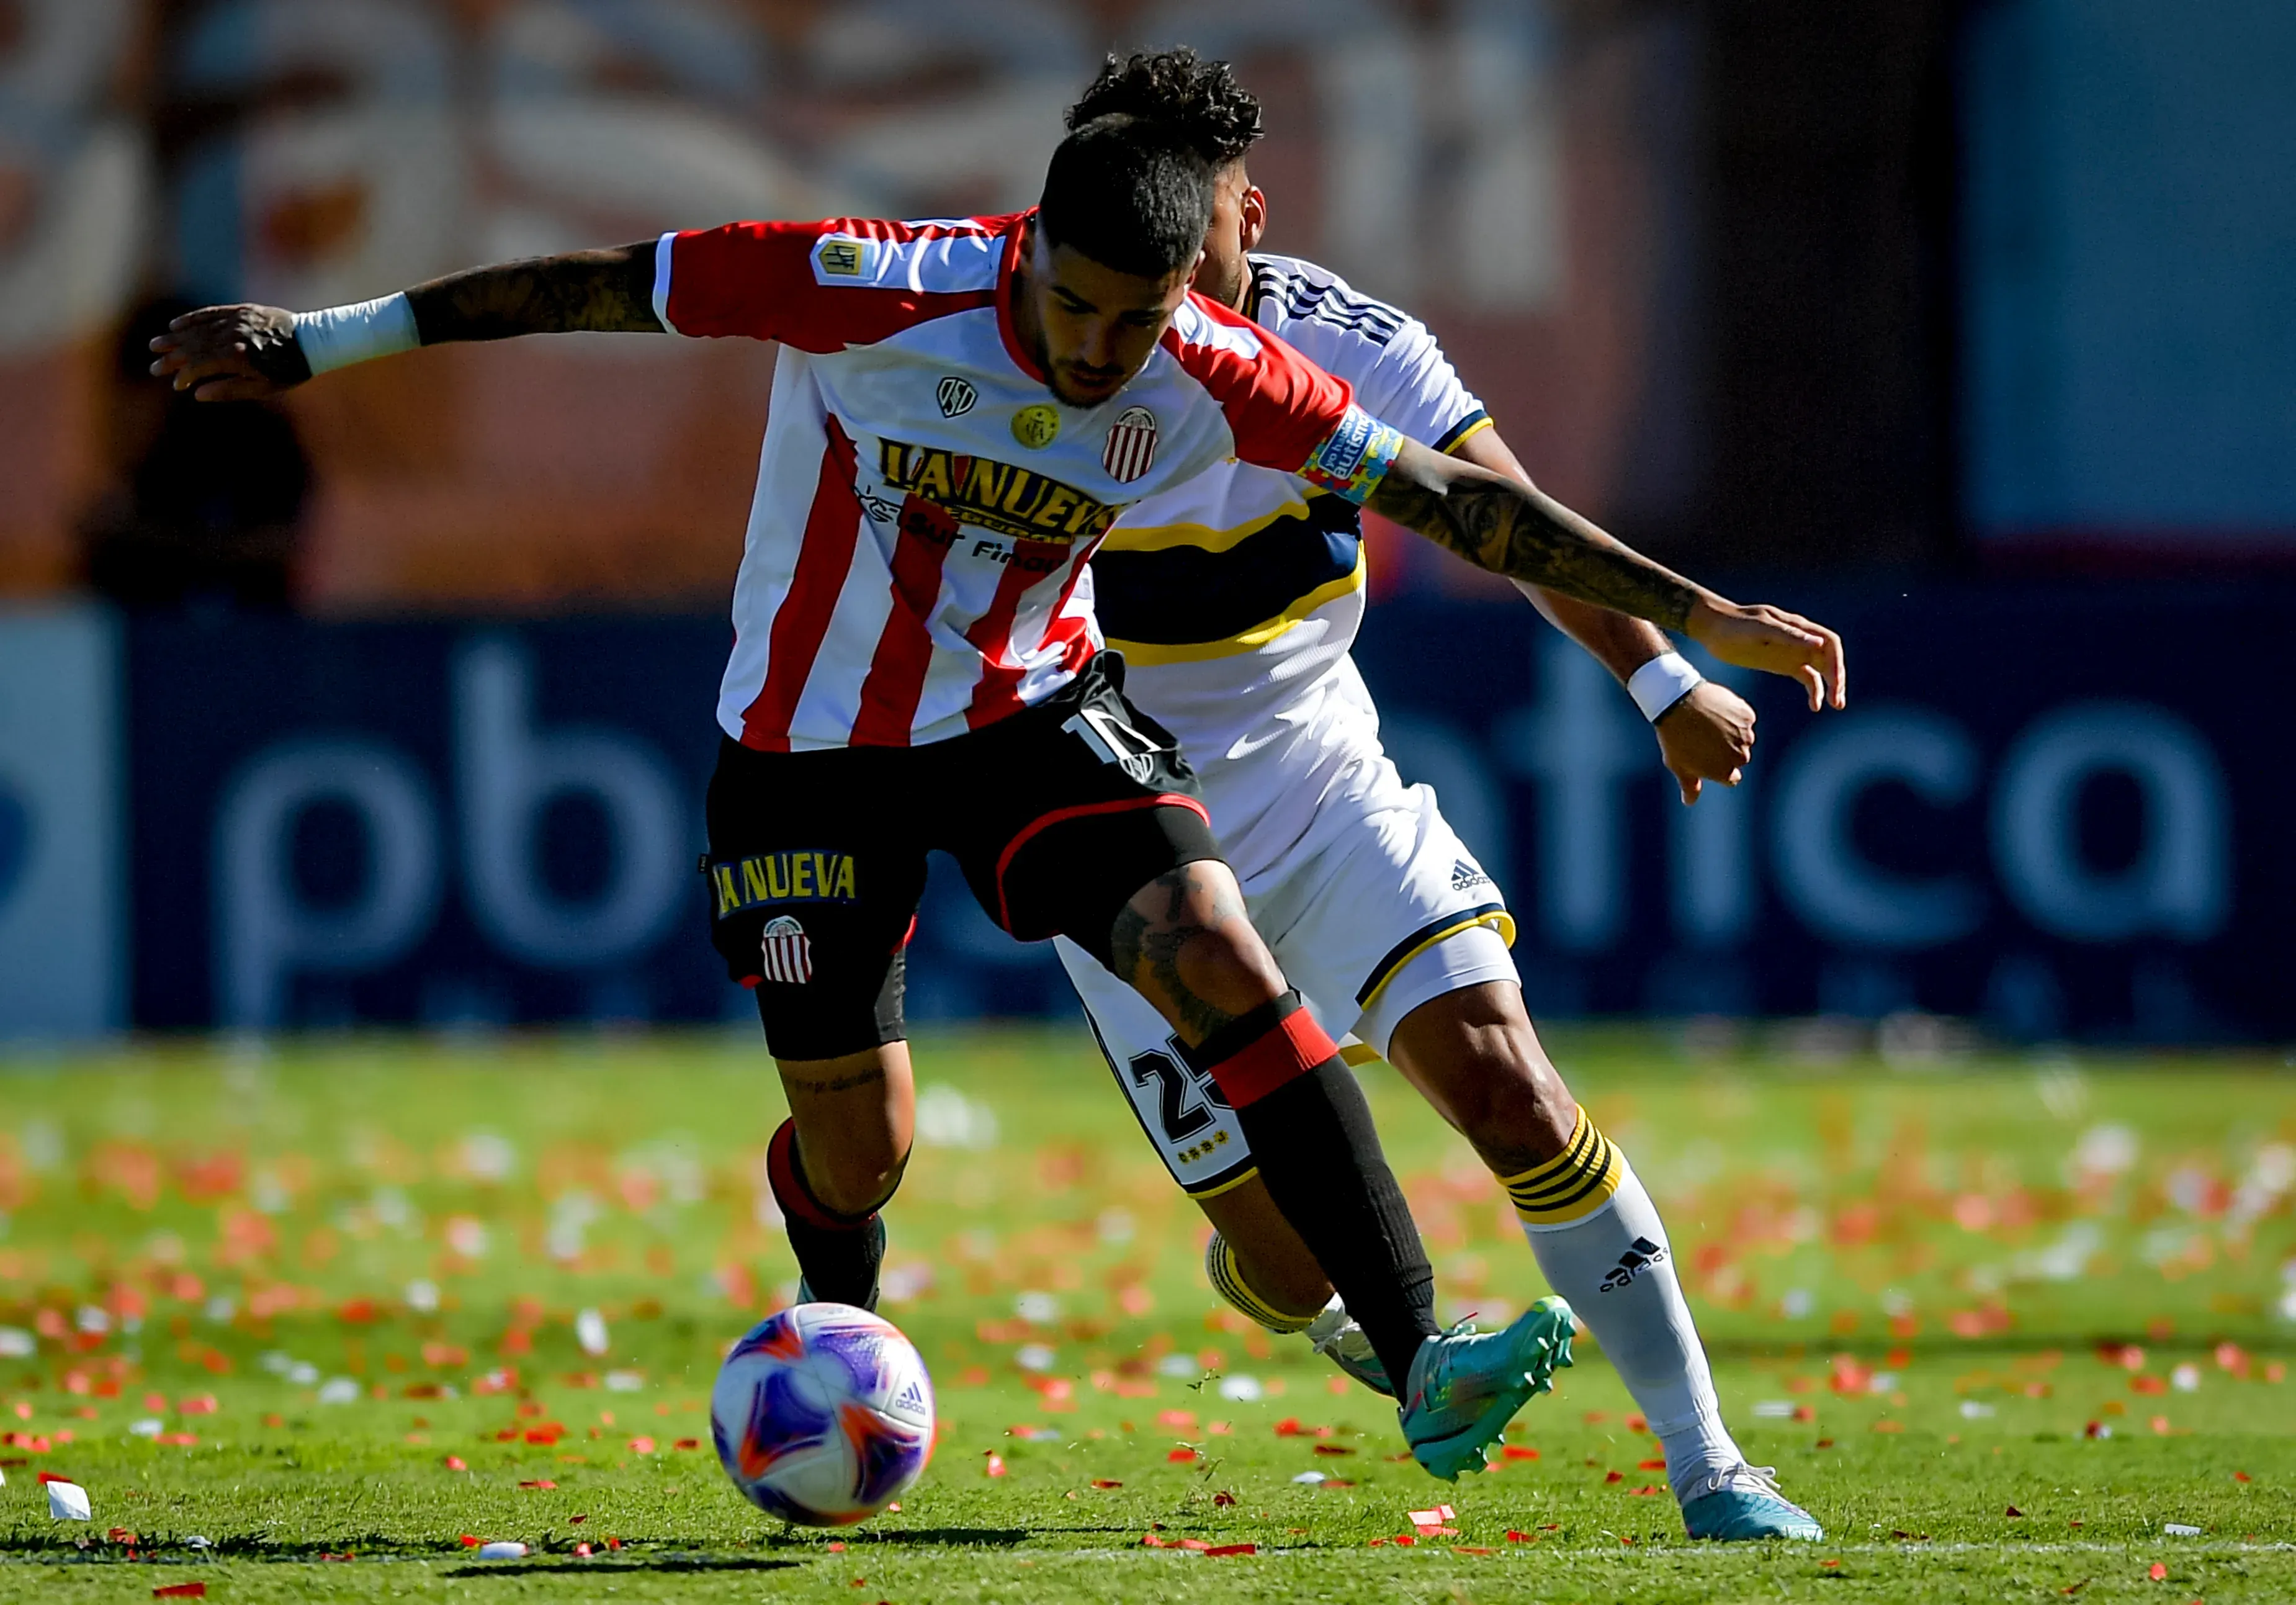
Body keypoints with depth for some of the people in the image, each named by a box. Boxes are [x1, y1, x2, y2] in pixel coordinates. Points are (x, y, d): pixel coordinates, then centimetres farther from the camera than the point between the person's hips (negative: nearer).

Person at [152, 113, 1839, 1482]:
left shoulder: (1209, 377, -17)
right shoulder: (873, 291, -26)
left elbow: (1449, 493, -10)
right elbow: (586, 289, -17)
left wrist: (1694, 611, -10)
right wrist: (313, 342, -11)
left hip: (1034, 710, 2)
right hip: (811, 742, -2)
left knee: (1221, 958, -21)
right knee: (859, 1148, 4)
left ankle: (1421, 1361, -25)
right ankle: (842, 1343, 42)